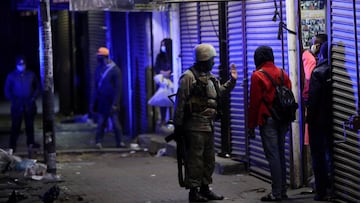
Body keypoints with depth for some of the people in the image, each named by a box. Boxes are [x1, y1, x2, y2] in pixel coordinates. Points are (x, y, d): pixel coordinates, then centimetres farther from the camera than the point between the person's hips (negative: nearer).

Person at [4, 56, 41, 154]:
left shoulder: (31, 75, 4)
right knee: (15, 126, -4)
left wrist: (34, 97, 0)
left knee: (30, 124, 11)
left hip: (30, 104, 2)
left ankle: (31, 143, 25)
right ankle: (12, 146, -2)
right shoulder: (11, 76, -1)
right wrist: (13, 99, -7)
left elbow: (37, 87, 12)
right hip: (17, 104, -2)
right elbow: (7, 90, 3)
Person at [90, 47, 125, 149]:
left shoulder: (115, 70, -10)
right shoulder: (99, 68, 7)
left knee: (115, 122, 0)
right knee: (101, 122, 4)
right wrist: (93, 101, 9)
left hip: (111, 102, -4)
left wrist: (115, 103, -16)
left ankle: (119, 142, 8)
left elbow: (118, 88, -11)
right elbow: (96, 86, 12)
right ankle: (98, 141, 8)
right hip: (101, 101, 4)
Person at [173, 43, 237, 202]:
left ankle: (205, 189, 23)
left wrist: (232, 80, 14)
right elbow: (180, 102, -13)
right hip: (194, 125, -9)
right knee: (195, 159, -5)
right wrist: (178, 124, -14)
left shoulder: (210, 77, 15)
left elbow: (219, 92, 26)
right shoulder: (188, 77, -11)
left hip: (209, 125, 9)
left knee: (209, 159, 14)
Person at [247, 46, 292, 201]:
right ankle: (283, 190, 17)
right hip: (283, 119, 6)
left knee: (272, 156, -6)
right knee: (281, 154, 13)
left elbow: (254, 103, -8)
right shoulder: (282, 74, 10)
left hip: (267, 120, -6)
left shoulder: (257, 76, -7)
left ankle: (276, 193, -6)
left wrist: (251, 126, -2)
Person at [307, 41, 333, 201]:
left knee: (318, 155, 3)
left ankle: (321, 191, 4)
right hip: (334, 120, 5)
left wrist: (310, 119, -8)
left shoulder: (318, 72, -15)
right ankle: (333, 187, 18)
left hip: (319, 121, -5)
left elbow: (313, 98, -17)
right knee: (332, 153, 15)